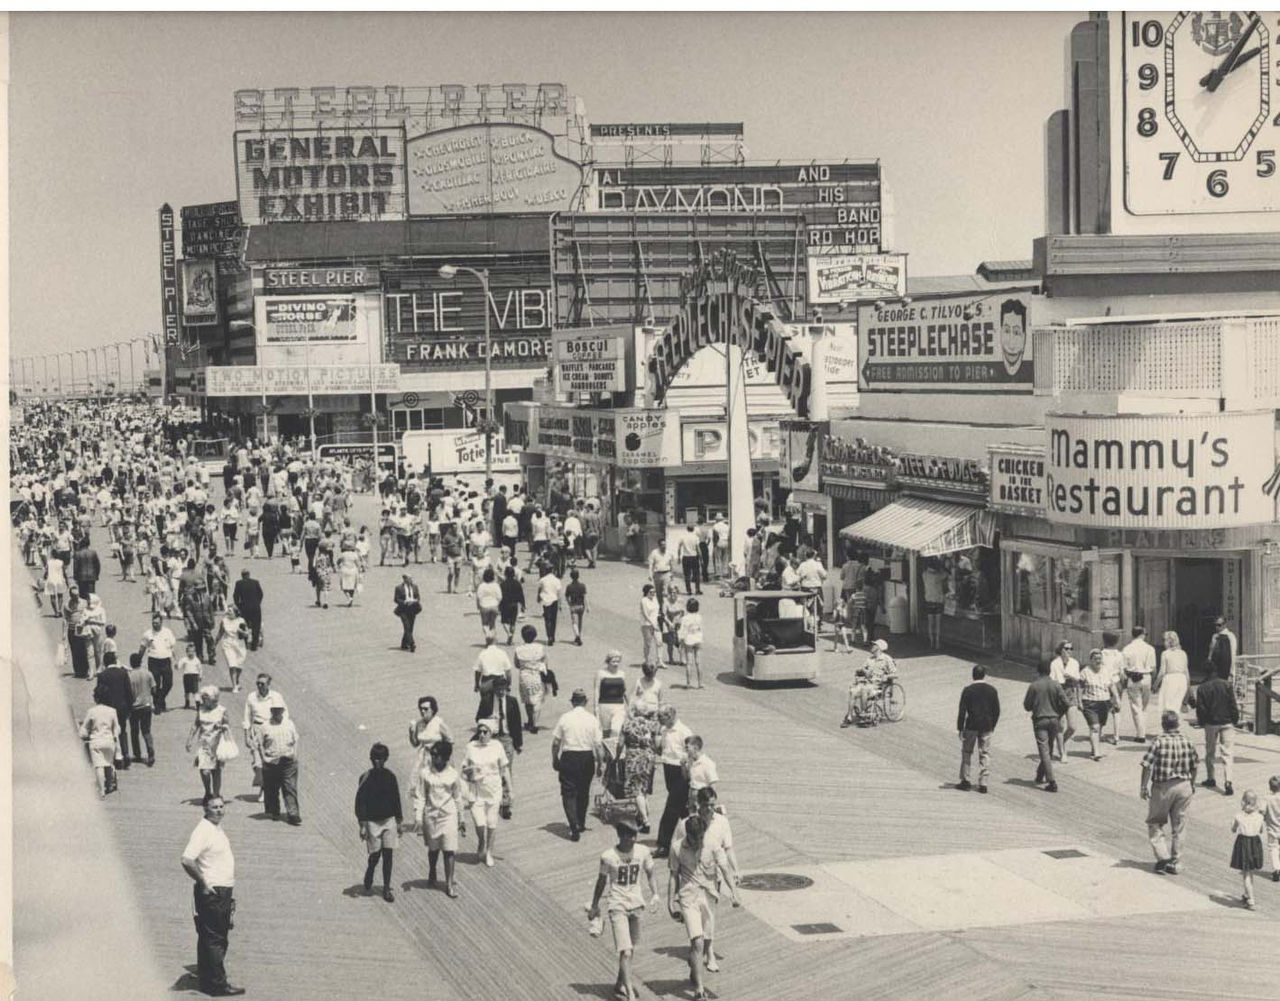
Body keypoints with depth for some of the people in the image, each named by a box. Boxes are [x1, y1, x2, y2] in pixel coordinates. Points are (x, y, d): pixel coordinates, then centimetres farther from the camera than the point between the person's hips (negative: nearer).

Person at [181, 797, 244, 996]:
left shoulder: (217, 829, 14)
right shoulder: (202, 831, -17)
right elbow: (187, 860, -29)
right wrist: (203, 883, -21)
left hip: (223, 891, 10)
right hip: (211, 892, -10)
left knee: (214, 939, 15)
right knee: (215, 940, -7)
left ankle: (207, 981, 22)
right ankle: (217, 985, -5)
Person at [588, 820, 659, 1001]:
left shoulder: (643, 852, -4)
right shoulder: (608, 857, -11)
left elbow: (649, 873, 11)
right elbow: (602, 881, 3)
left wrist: (654, 893, -4)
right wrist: (594, 906, 12)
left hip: (636, 904, 4)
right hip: (617, 906, -4)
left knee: (629, 949, 16)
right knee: (626, 952, -13)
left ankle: (620, 984, 36)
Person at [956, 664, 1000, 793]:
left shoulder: (968, 690, -7)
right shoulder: (992, 690, 3)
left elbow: (962, 711, -8)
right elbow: (997, 710, 7)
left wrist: (960, 728, -2)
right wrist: (992, 725, 18)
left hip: (971, 725, -3)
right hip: (987, 727, 3)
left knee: (966, 752, 10)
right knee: (985, 754, 7)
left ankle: (965, 781, 9)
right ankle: (983, 783, 4)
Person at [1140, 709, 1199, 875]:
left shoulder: (1158, 743, -14)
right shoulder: (1186, 742, -1)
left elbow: (1147, 766, -16)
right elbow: (1194, 766, 8)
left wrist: (1144, 786, -6)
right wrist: (1192, 784, 22)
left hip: (1163, 787, -4)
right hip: (1184, 786, 4)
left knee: (1155, 824, 13)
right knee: (1178, 827, 13)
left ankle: (1163, 857, 1)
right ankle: (1173, 862, 18)